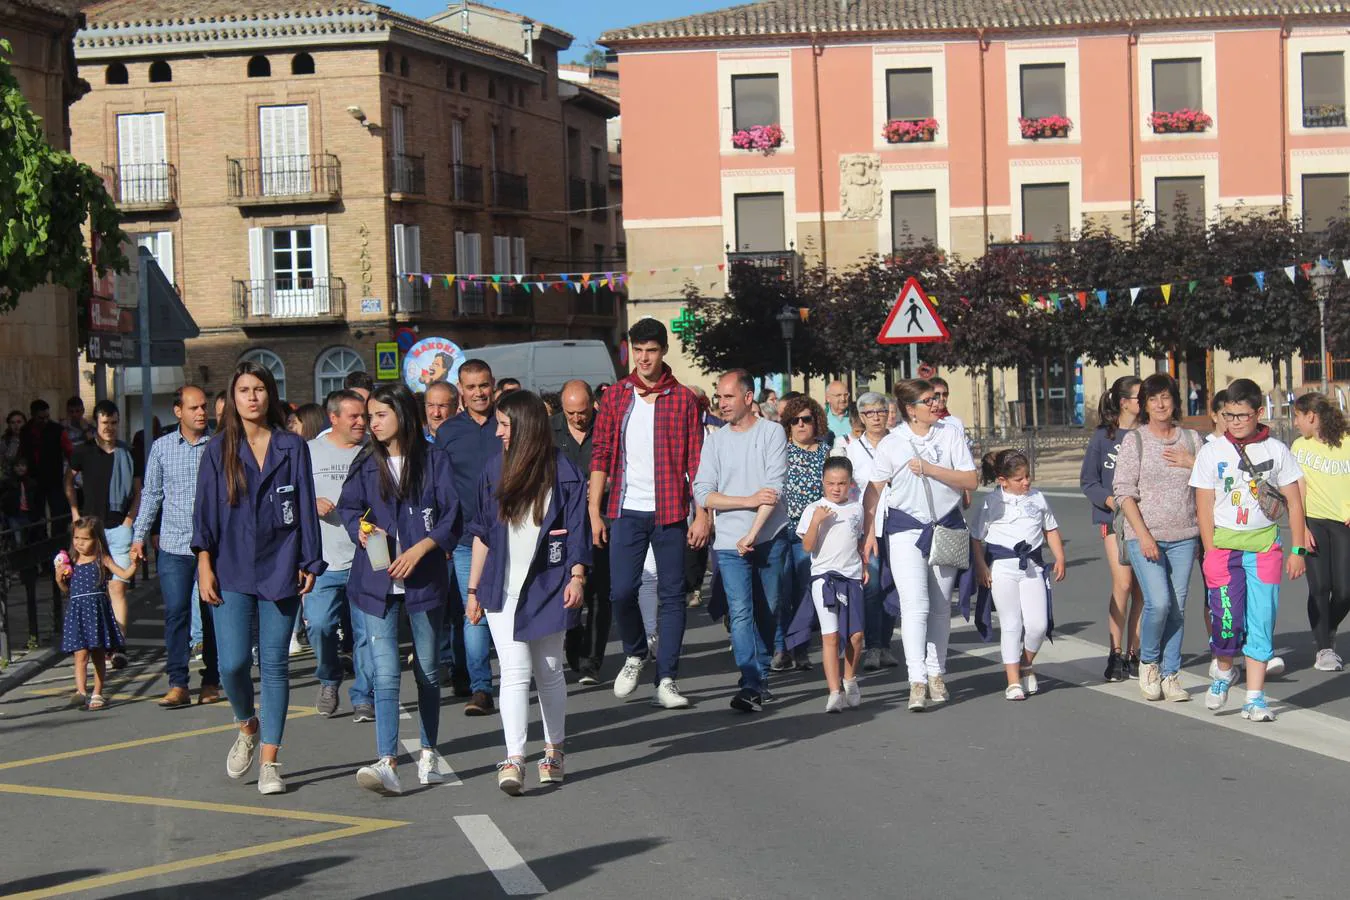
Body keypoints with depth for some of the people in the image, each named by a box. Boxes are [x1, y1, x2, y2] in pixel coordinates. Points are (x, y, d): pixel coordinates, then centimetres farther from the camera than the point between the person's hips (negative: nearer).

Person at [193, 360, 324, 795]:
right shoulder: (219, 450, 5)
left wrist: (310, 562, 3)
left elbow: (306, 507, 6)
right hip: (231, 571, 0)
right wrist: (205, 563, -4)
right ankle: (247, 727, 23)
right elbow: (205, 509, 4)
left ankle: (269, 760, 8)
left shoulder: (292, 447, 5)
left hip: (280, 569, 0)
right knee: (232, 663, -8)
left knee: (275, 665, 1)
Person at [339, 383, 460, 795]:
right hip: (376, 580, 1)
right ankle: (387, 763, -16)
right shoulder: (367, 462, 8)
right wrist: (359, 528, -4)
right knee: (385, 674, -10)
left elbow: (452, 515, -3)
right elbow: (347, 507, 18)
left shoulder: (433, 460, -1)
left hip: (424, 577, -1)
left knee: (428, 671, 11)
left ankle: (429, 753, 26)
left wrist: (419, 549, -14)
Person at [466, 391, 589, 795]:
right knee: (515, 672, -8)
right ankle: (514, 761, -13)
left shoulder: (563, 471, -2)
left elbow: (577, 529, -1)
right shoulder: (495, 468, 6)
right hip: (502, 587, 2)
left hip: (547, 586, -1)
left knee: (549, 672, 9)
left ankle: (554, 752, 24)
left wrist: (577, 577, -13)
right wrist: (473, 588, 10)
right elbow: (482, 531, 10)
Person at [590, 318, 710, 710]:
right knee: (622, 591, -5)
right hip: (626, 511, 1)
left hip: (670, 512, -1)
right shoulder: (615, 396, 7)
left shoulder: (683, 399, 2)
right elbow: (601, 455, 6)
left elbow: (695, 460, 1)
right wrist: (594, 511, -1)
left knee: (672, 595, 0)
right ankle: (635, 655, 23)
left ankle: (666, 681, 6)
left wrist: (702, 514, -5)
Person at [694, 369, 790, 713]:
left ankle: (760, 676, 20)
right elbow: (703, 494, 1)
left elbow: (775, 488, -7)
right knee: (741, 613, -12)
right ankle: (752, 684, -17)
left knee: (768, 612, 6)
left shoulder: (772, 433, 1)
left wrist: (752, 534, -13)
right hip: (729, 542, 1)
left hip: (769, 539, -1)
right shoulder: (715, 441, 8)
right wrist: (750, 500, -10)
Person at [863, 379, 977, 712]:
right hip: (905, 528, -2)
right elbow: (874, 490, 2)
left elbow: (970, 481, -7)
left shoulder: (951, 435, 1)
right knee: (915, 605, -14)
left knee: (940, 606, 12)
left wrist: (930, 469, -17)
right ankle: (917, 680, -18)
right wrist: (869, 532, -3)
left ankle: (936, 673, 26)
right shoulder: (891, 444, -2)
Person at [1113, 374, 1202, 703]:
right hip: (1145, 535, -3)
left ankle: (1170, 675, 13)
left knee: (1177, 607, 3)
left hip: (1183, 537, 3)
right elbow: (1123, 491, -6)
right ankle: (1148, 663, 8)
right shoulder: (1134, 440, 0)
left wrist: (1191, 463, -6)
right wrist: (1143, 534, -13)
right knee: (1159, 602, -15)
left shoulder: (1191, 439, 10)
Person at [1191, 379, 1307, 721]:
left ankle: (1255, 699, 7)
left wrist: (1297, 549, 2)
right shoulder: (1211, 452, 2)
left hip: (1265, 547, 1)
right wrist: (1212, 553, -5)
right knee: (1228, 621, -10)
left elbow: (1294, 503, 8)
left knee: (1261, 623, 0)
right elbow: (1204, 507, 1)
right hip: (1224, 545, -1)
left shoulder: (1276, 451, 4)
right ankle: (1223, 671, 20)